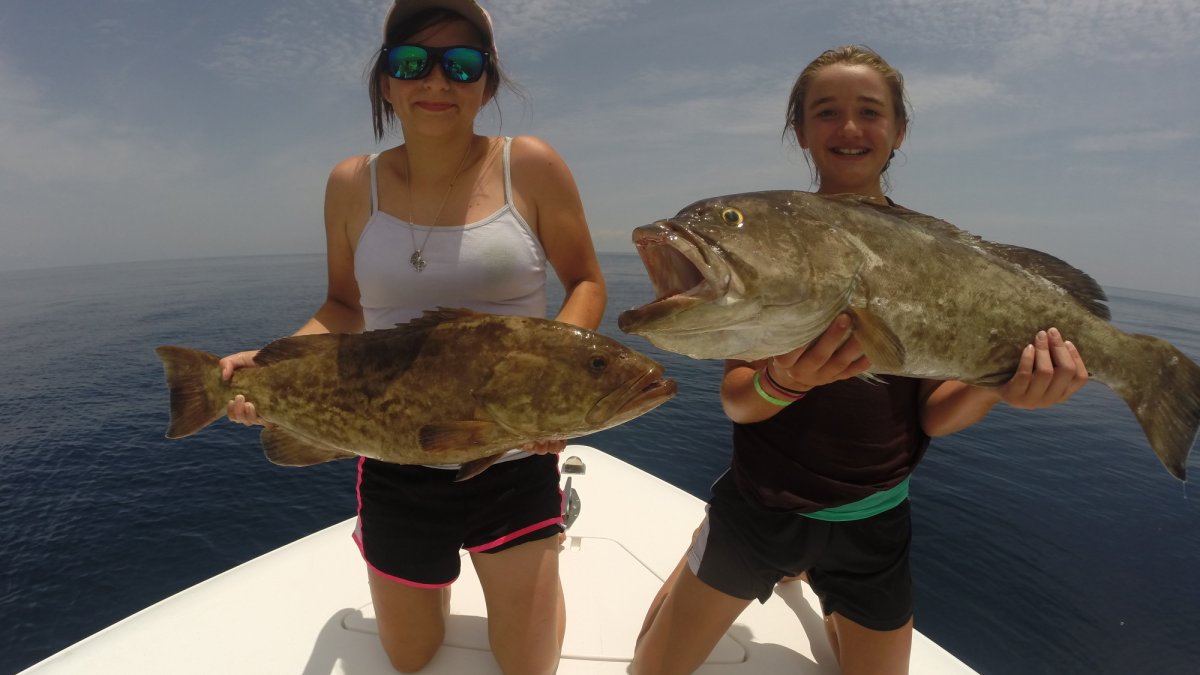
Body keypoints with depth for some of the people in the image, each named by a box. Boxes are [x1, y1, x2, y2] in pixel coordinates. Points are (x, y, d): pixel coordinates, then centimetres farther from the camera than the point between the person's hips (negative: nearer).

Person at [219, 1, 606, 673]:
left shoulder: (530, 167, -10)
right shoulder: (354, 184, -3)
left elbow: (586, 281, -3)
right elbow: (345, 308, 7)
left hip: (515, 462, -2)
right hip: (396, 468, 3)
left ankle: (538, 550, 45)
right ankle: (435, 569, 54)